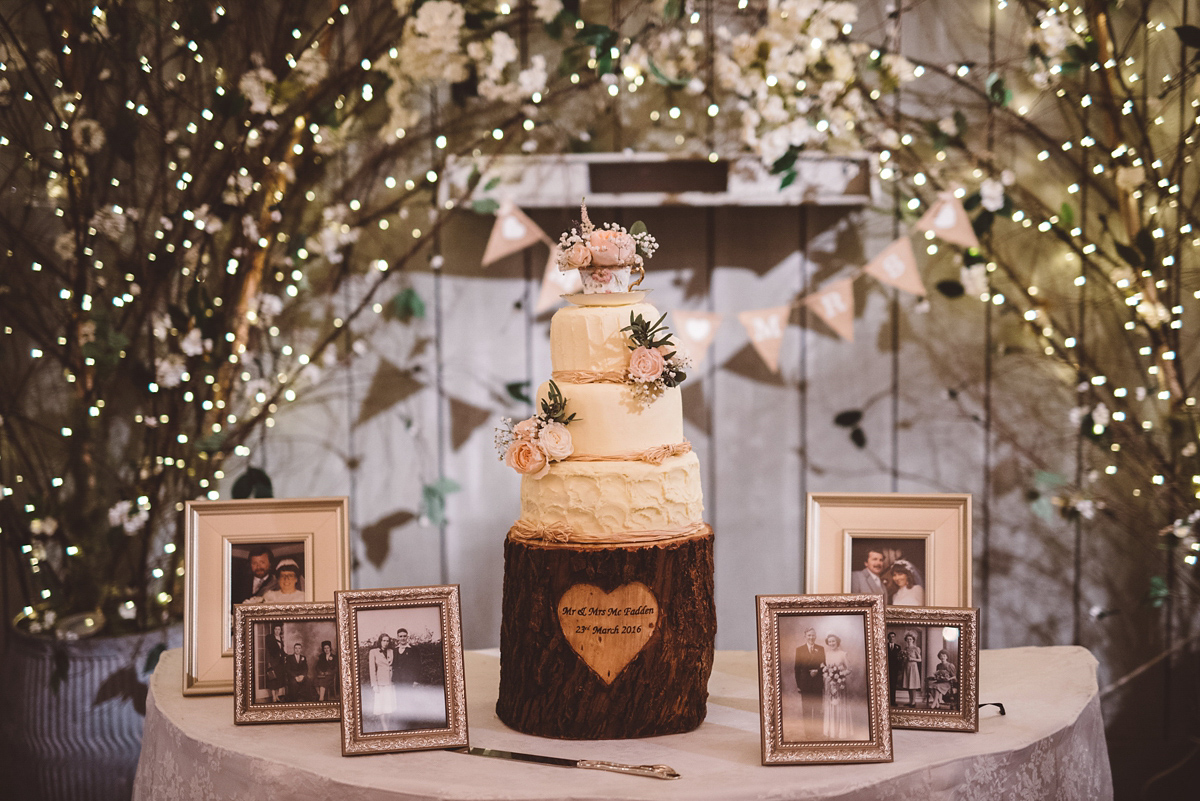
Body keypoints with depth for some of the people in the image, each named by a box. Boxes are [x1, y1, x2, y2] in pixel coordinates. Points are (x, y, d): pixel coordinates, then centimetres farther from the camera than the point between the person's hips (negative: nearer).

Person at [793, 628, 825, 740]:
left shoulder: (820, 649, 8)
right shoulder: (799, 650, 4)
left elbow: (824, 665, 8)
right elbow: (797, 667, 1)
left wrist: (817, 671, -13)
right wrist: (797, 684, -4)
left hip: (817, 682, 1)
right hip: (805, 682, -1)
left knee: (817, 708, 5)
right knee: (806, 709, 1)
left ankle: (817, 731, 13)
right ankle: (808, 732, 6)